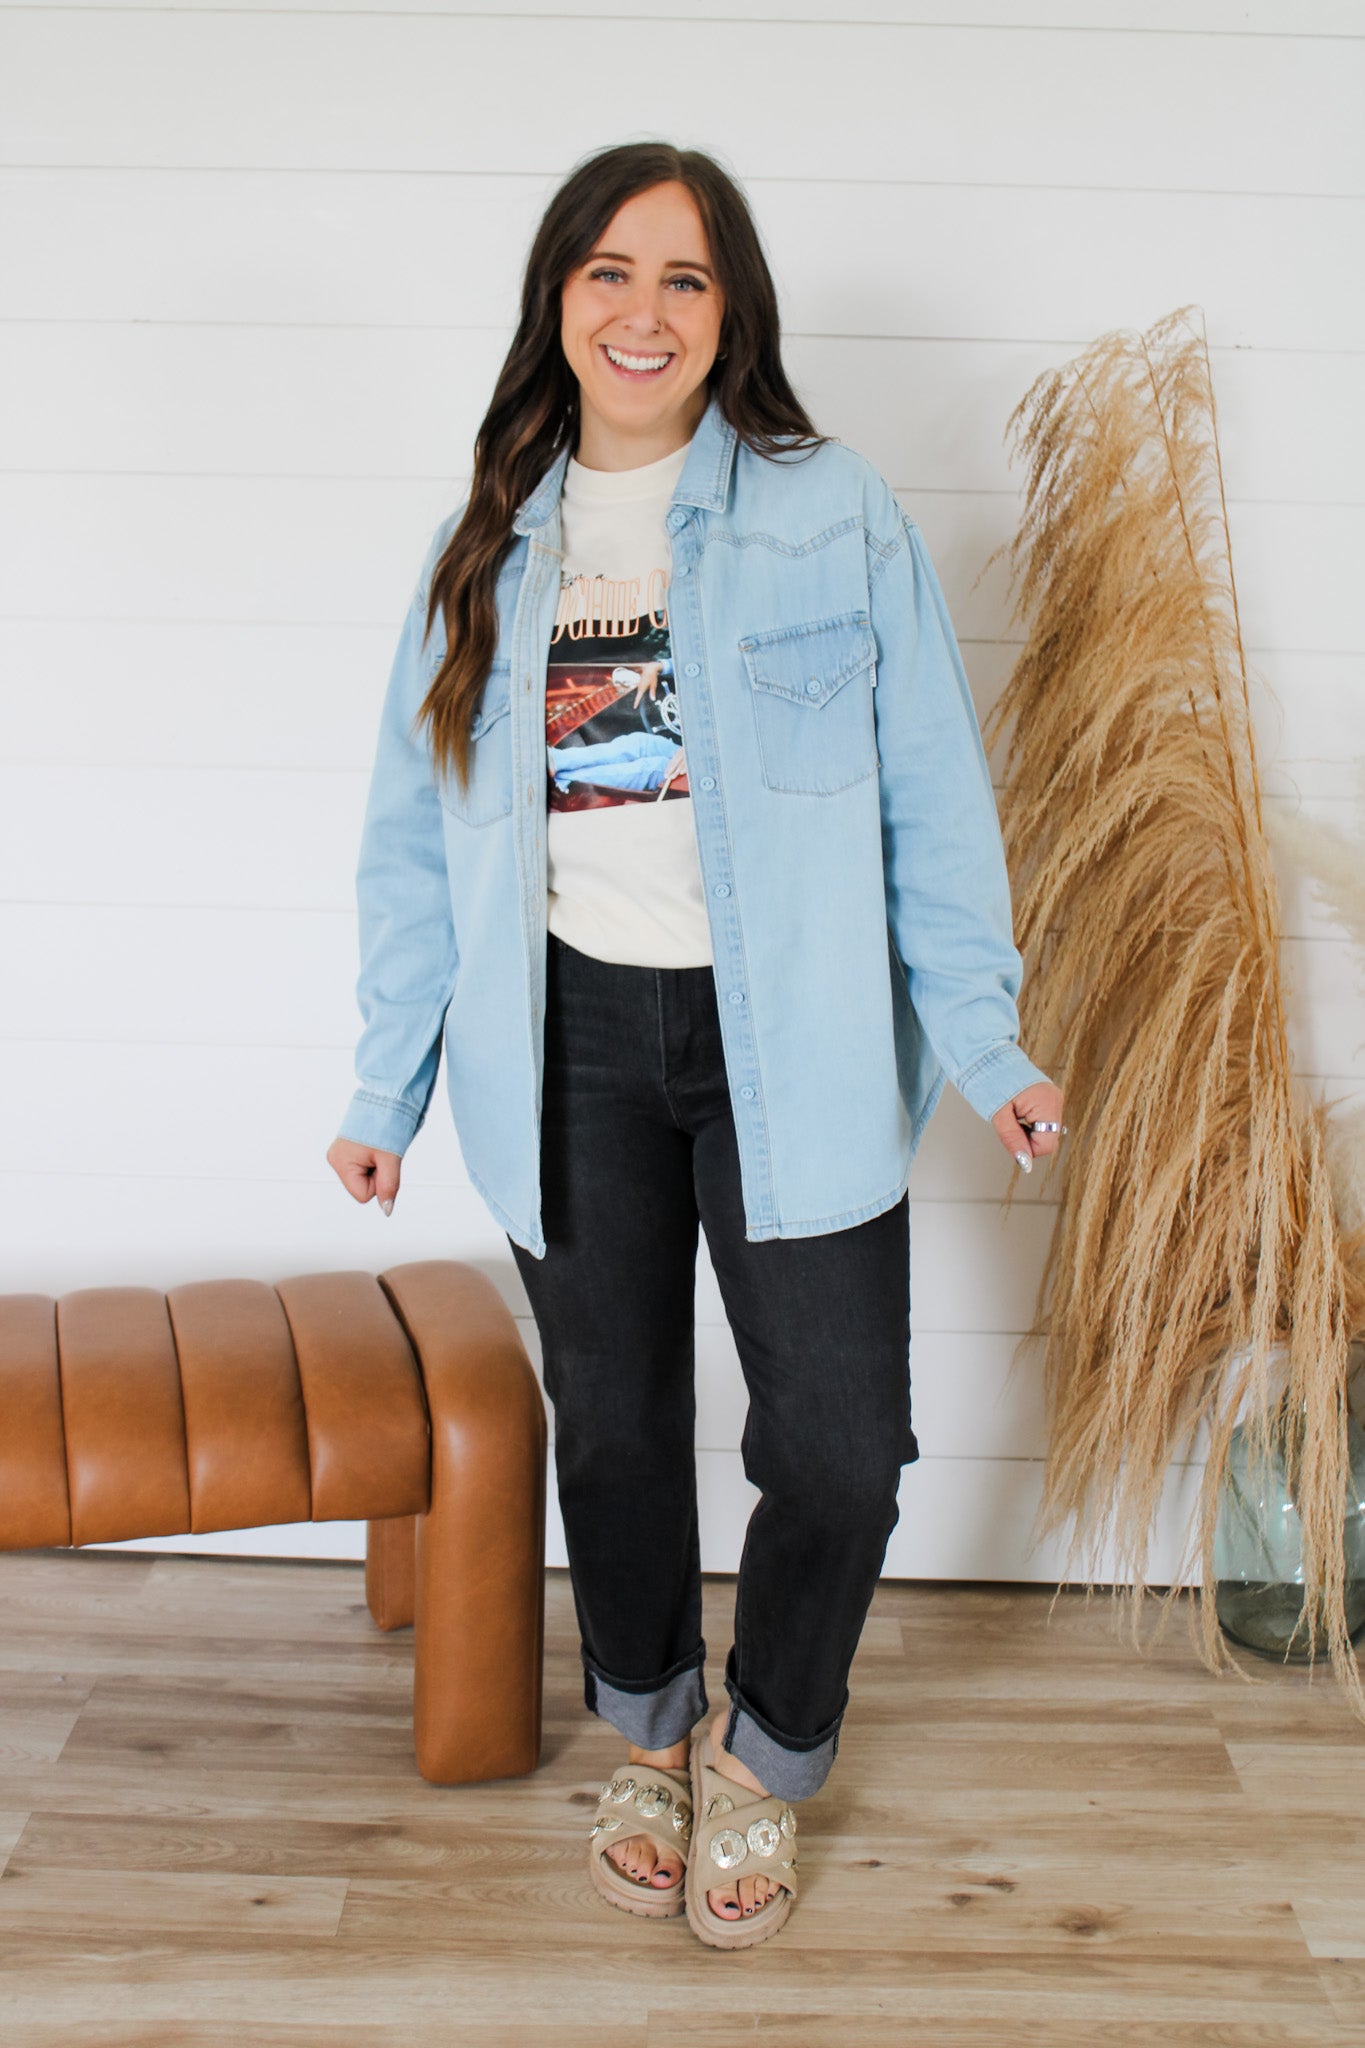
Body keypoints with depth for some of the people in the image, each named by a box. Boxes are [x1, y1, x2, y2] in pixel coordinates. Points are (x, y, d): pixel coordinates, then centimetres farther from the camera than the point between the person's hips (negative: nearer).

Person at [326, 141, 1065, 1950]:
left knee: (839, 1444, -1)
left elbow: (931, 796, 0)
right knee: (614, 1427, 14)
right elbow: (419, 836, 10)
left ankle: (765, 1758, 29)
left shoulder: (835, 515, -2)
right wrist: (386, 1086, 10)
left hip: (791, 1039, -2)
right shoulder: (490, 549, 7)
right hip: (573, 1039, 2)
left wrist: (986, 1042, -2)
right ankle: (649, 1735, 41)